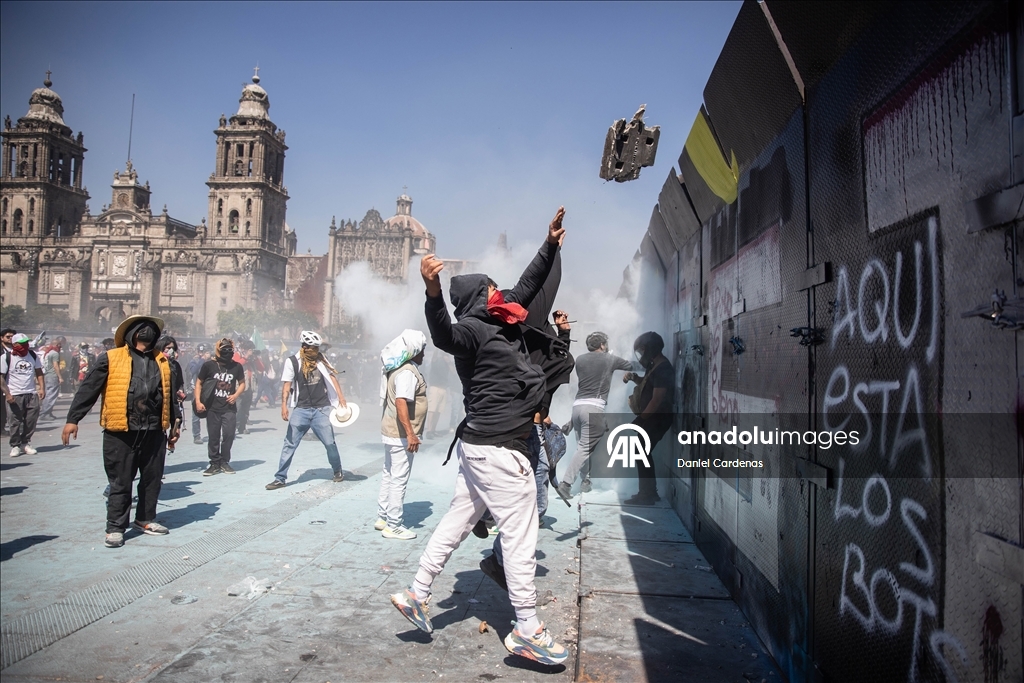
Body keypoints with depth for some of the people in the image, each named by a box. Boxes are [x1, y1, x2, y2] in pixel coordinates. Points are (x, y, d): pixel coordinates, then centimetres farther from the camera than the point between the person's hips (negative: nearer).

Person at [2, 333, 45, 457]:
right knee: (16, 421, -1)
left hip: (32, 394, 3)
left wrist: (41, 388, 2)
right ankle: (15, 446, 12)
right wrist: (7, 394, -12)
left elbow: (38, 372, 13)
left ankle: (26, 443, 15)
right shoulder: (6, 357, -6)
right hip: (14, 395, -3)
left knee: (31, 420, 0)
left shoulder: (33, 355, 6)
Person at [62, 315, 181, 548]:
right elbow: (88, 389, -1)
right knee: (120, 482, 3)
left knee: (152, 479, 12)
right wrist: (73, 419, -7)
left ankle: (146, 519, 28)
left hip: (155, 431, 4)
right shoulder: (110, 358, 0)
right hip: (121, 432, -4)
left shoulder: (161, 361, 13)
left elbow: (169, 396, 20)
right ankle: (115, 527, 14)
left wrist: (174, 424, 22)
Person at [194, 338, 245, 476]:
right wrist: (198, 401, -6)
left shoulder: (236, 366, 1)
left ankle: (224, 462, 15)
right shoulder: (209, 365, -4)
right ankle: (214, 463, 19)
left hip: (229, 408, 1)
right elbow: (199, 383, 3)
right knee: (213, 436, 6)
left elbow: (242, 383, 13)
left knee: (229, 434, -3)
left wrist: (236, 395, -5)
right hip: (212, 407, -1)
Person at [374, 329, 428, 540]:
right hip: (401, 434, -10)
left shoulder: (398, 369, 12)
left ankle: (382, 518, 26)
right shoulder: (408, 372, -19)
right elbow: (401, 402, -29)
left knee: (389, 476, 17)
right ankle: (393, 526, 4)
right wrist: (410, 434, -30)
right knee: (399, 480, -3)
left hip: (391, 431, 10)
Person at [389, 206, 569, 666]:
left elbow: (527, 286, 24)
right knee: (520, 533, -3)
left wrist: (551, 244, 25)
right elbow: (443, 335, -37)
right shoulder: (472, 329, -14)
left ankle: (416, 596, 26)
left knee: (458, 521, 16)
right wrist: (432, 291, -54)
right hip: (499, 449, -10)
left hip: (480, 446, 10)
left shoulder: (496, 324, 13)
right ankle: (527, 629, 6)